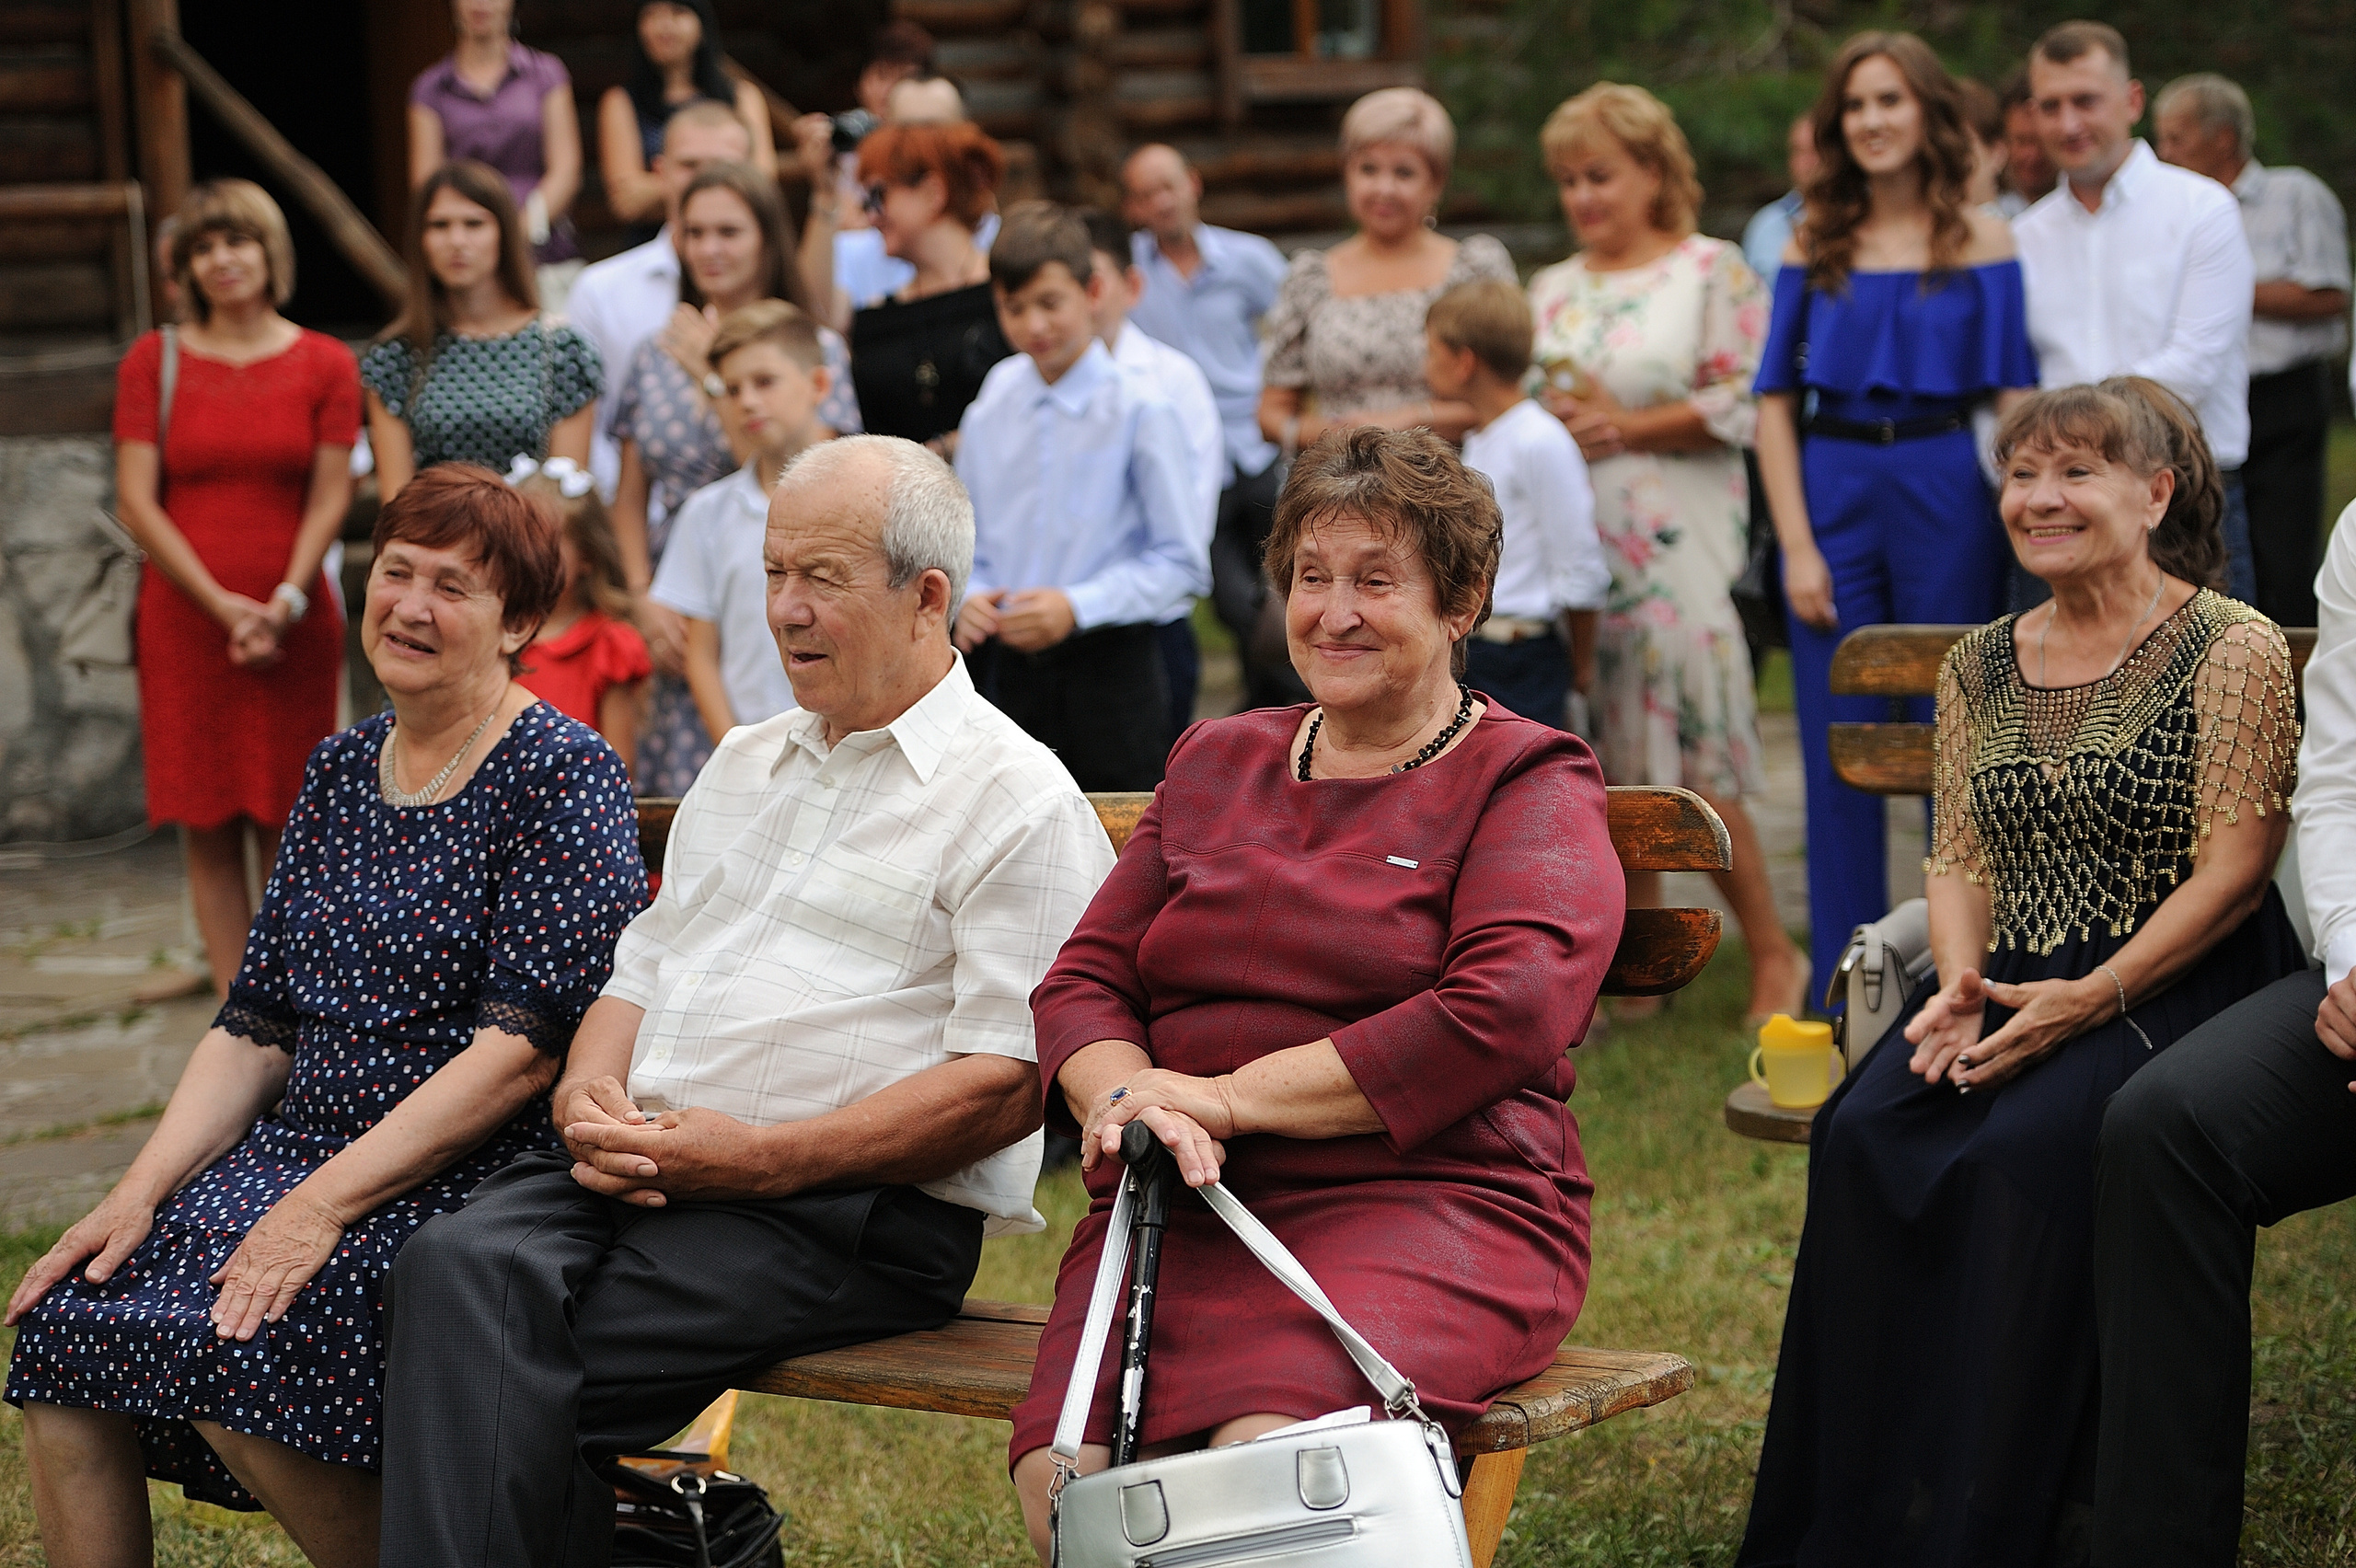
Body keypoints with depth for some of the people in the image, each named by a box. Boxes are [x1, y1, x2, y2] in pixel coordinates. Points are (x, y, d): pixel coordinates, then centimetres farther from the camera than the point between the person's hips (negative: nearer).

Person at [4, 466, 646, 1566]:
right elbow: (255, 1027, 15)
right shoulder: (340, 770, 16)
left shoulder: (562, 775, -6)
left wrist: (324, 1205, -20)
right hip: (300, 1154, 7)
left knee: (235, 1351, -28)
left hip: (469, 1182, -6)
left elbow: (526, 1045, -15)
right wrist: (140, 1192, -1)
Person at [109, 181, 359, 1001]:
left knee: (288, 827, 0)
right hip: (185, 621, 0)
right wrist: (223, 605, -11)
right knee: (209, 827, 1)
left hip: (296, 625, 0)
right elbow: (137, 501, -2)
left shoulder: (326, 364, 5)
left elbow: (330, 498, 0)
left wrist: (285, 602, -13)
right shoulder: (152, 363, 4)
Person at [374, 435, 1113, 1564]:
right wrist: (589, 1093, 2)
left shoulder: (1018, 803, -2)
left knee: (521, 1375, -27)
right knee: (458, 1265, -26)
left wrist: (762, 1160, -16)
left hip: (856, 1207, -7)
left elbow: (1010, 1084, -11)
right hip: (635, 1166, 7)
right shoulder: (745, 766, 24)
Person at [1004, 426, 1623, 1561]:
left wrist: (1229, 1096, -12)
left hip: (1426, 1201, -4)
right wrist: (1129, 1098, -8)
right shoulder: (1214, 766, 24)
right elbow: (1083, 980, 17)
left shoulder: (1529, 785, 7)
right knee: (1065, 1475, -25)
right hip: (1179, 1211, 4)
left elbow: (1506, 1015, -11)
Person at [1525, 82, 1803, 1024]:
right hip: (1572, 544, 5)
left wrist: (1627, 426, -10)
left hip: (1674, 543, -5)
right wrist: (1547, 425, -3)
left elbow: (1744, 404, -7)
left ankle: (1773, 954, 5)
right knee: (1606, 765, 5)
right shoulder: (1552, 291, 17)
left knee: (1686, 759, -10)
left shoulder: (1712, 272, 1)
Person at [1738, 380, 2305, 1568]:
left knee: (2027, 1147, -33)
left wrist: (2086, 1002, -18)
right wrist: (1962, 988, -7)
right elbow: (1959, 857, 14)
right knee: (1863, 1133, -24)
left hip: (2175, 986, -5)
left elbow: (2233, 871, -9)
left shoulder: (2232, 651, -3)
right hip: (2012, 983, 5)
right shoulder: (1980, 667, 16)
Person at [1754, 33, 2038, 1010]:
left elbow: (2013, 397, -1)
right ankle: (1842, 994, 12)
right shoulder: (1815, 245, 6)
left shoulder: (1980, 242, 1)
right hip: (1833, 497, 2)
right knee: (1839, 752, 3)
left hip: (1947, 497, -2)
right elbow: (1775, 403, 4)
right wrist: (1797, 546, -5)